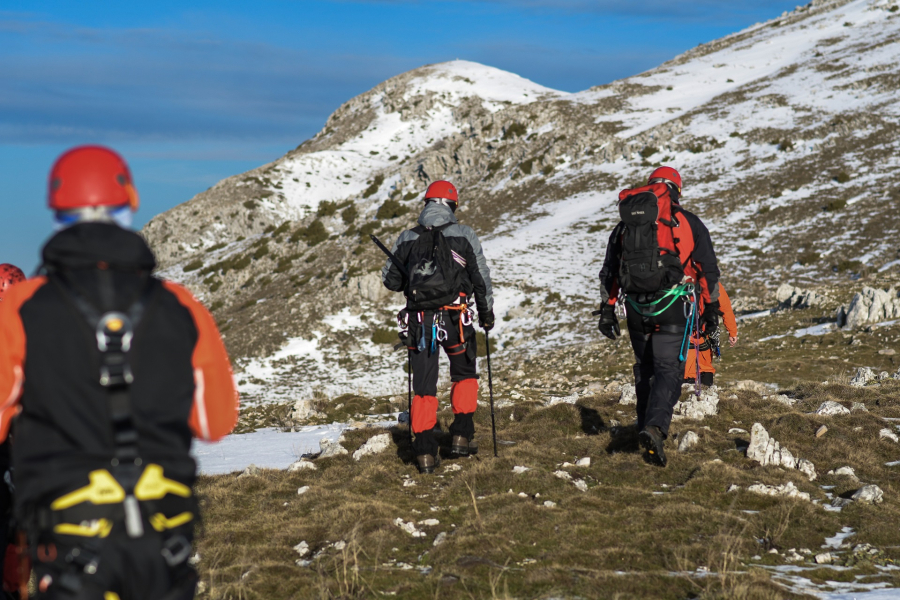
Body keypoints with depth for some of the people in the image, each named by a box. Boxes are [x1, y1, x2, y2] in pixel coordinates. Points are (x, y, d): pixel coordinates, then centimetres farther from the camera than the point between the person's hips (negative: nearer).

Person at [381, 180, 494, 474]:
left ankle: (425, 452, 6)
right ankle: (461, 435, 10)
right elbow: (482, 279, 3)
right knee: (464, 375, 20)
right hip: (454, 319, -2)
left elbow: (390, 280, 11)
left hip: (418, 320, 2)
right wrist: (486, 313, 16)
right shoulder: (465, 236, 0)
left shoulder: (407, 239, 5)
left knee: (423, 387, 9)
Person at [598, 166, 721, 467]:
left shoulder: (624, 225, 16)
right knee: (669, 368, -6)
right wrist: (711, 309, 11)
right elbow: (708, 269, 6)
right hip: (673, 306, -3)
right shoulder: (687, 222, 6)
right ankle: (656, 426, -24)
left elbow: (609, 272, 16)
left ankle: (645, 426, 23)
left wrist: (607, 310, 19)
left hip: (636, 308, 3)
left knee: (644, 368, 18)